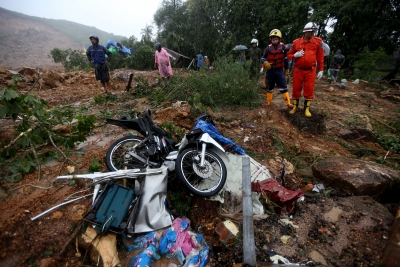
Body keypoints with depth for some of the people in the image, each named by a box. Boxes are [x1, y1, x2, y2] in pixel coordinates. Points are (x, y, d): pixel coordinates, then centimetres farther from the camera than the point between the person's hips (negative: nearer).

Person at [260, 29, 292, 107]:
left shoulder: (282, 46, 0)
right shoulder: (268, 48, 1)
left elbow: (285, 58, 9)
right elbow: (263, 58, 5)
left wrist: (286, 68, 13)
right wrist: (265, 62, -19)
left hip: (279, 70, -1)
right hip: (270, 70, 1)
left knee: (283, 87, -7)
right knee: (270, 87, 12)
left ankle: (288, 103, -5)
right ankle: (268, 102, 27)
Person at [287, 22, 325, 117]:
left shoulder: (317, 41, 3)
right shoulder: (296, 42, 2)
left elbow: (320, 57, 5)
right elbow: (289, 55, 9)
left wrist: (321, 70, 2)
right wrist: (295, 55, -13)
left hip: (310, 71, 0)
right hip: (298, 70, 0)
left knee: (309, 90, 2)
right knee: (296, 88, 6)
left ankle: (307, 108, 13)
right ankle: (295, 106, 21)